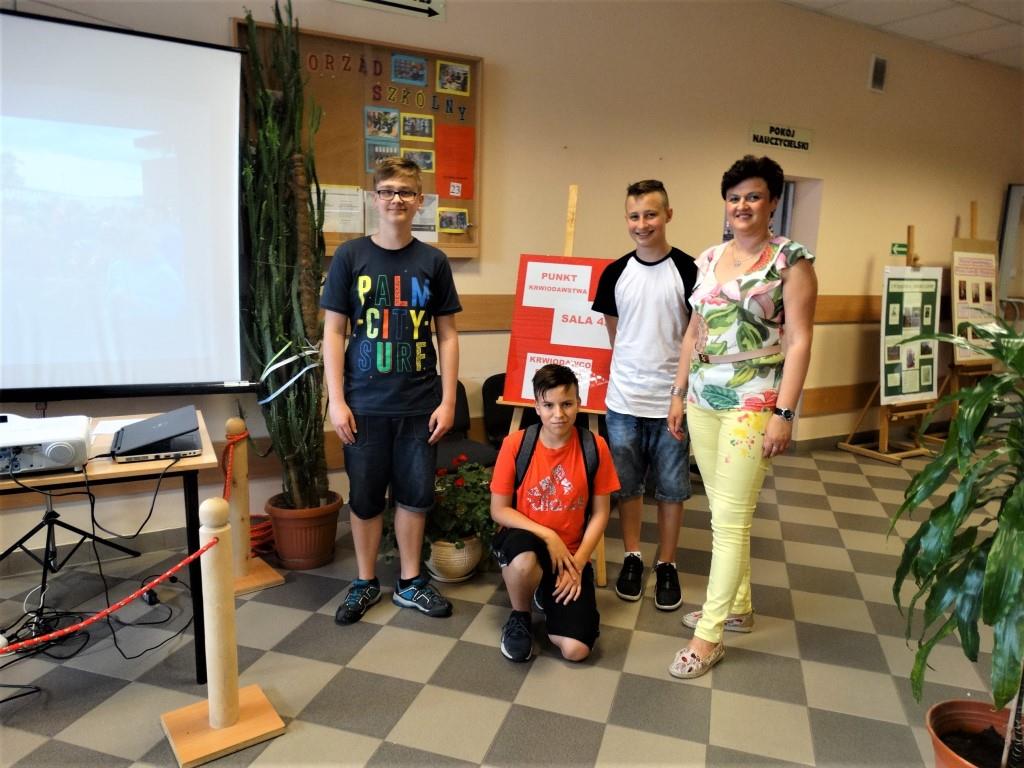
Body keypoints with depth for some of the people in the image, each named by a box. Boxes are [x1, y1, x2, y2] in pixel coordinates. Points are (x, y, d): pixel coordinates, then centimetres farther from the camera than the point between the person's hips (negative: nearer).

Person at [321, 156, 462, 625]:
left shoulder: (433, 261, 2)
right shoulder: (350, 256, -1)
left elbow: (447, 335, 4)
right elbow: (333, 332, -1)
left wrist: (448, 400, -2)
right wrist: (336, 400, -7)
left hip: (420, 404, 1)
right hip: (365, 404, -1)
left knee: (415, 494, 10)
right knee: (365, 496, 10)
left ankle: (410, 582, 28)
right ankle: (365, 583, 29)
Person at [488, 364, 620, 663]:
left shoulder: (595, 447, -9)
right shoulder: (515, 444, -12)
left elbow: (600, 514, -1)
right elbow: (499, 510, -7)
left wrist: (578, 563, -11)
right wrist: (547, 536, -18)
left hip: (571, 553, 2)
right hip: (525, 541, -1)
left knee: (575, 649, -14)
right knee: (524, 562, -40)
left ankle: (548, 592, 19)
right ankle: (519, 616, -4)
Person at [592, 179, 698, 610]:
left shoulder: (688, 271, -7)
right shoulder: (615, 273, 3)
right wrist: (618, 376, 6)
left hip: (672, 401, -2)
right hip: (623, 400, 2)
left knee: (671, 488, 10)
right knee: (627, 484, 13)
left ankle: (666, 565, 27)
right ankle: (632, 558, 31)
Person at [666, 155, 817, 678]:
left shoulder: (791, 261, -5)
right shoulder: (709, 259, 11)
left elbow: (799, 341, -10)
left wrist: (784, 413, -15)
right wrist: (678, 393, 12)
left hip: (753, 402, -6)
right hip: (704, 398, 6)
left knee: (730, 518, -3)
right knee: (723, 510, 15)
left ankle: (709, 635, 9)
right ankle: (736, 605, 33)